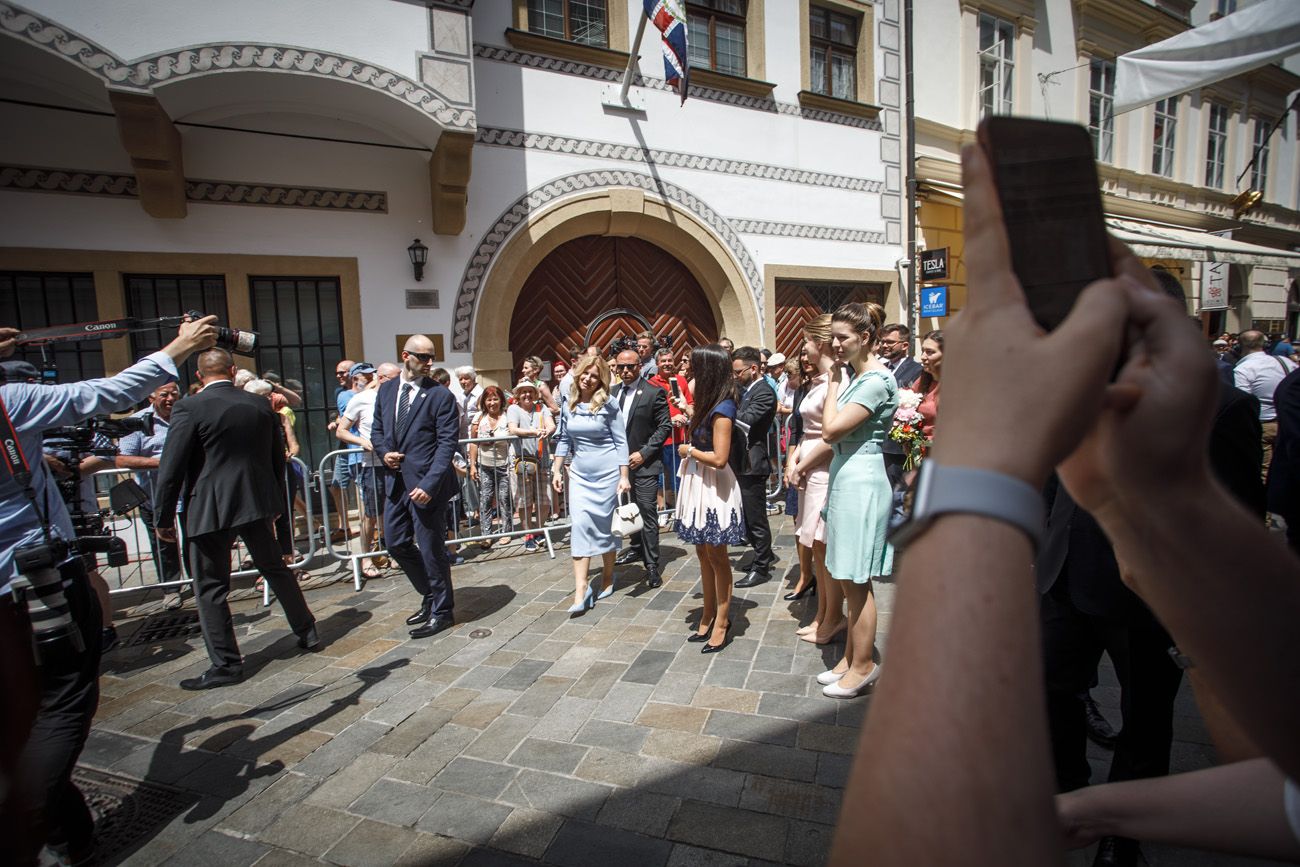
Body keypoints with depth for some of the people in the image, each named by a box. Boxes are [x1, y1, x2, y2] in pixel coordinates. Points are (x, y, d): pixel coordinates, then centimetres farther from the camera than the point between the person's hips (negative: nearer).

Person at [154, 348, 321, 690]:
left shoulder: (190, 408, -10)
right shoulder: (261, 405, 4)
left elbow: (171, 469, -11)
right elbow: (278, 459, 11)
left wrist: (163, 518, -2)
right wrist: (277, 501, 22)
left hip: (210, 509, -5)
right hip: (258, 502, 5)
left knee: (210, 588, 6)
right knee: (275, 569, 19)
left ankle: (226, 664, 11)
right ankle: (307, 632, 29)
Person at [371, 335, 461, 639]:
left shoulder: (440, 395, -9)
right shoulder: (386, 390, 9)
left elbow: (447, 442, -13)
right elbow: (376, 429, 20)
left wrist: (429, 484, -21)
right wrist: (383, 452, -3)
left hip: (426, 484, -6)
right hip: (396, 481, 7)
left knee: (431, 549, 2)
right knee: (396, 543, 14)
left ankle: (441, 611, 20)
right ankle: (431, 596, 34)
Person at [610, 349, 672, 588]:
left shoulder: (654, 393, -8)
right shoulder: (613, 392, 9)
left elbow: (665, 427, -10)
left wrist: (643, 453, -15)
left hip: (645, 462, -6)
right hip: (620, 461, 6)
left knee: (647, 511, -6)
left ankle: (651, 565, 1)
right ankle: (636, 548, 37)